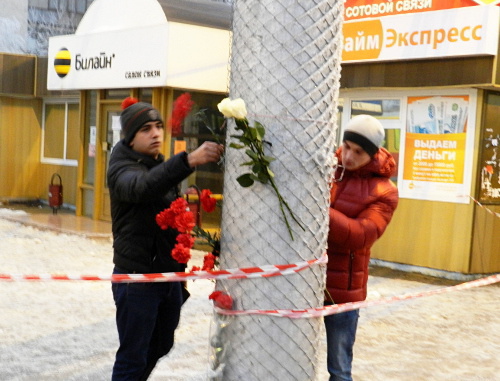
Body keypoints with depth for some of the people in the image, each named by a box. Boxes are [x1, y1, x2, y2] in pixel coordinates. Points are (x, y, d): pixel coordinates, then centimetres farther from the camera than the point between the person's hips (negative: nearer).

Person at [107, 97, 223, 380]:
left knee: (160, 346, 20)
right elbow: (142, 186, -38)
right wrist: (189, 161, -52)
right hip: (137, 279, -8)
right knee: (133, 356, -2)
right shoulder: (122, 169, -13)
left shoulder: (162, 167, 13)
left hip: (169, 276, 8)